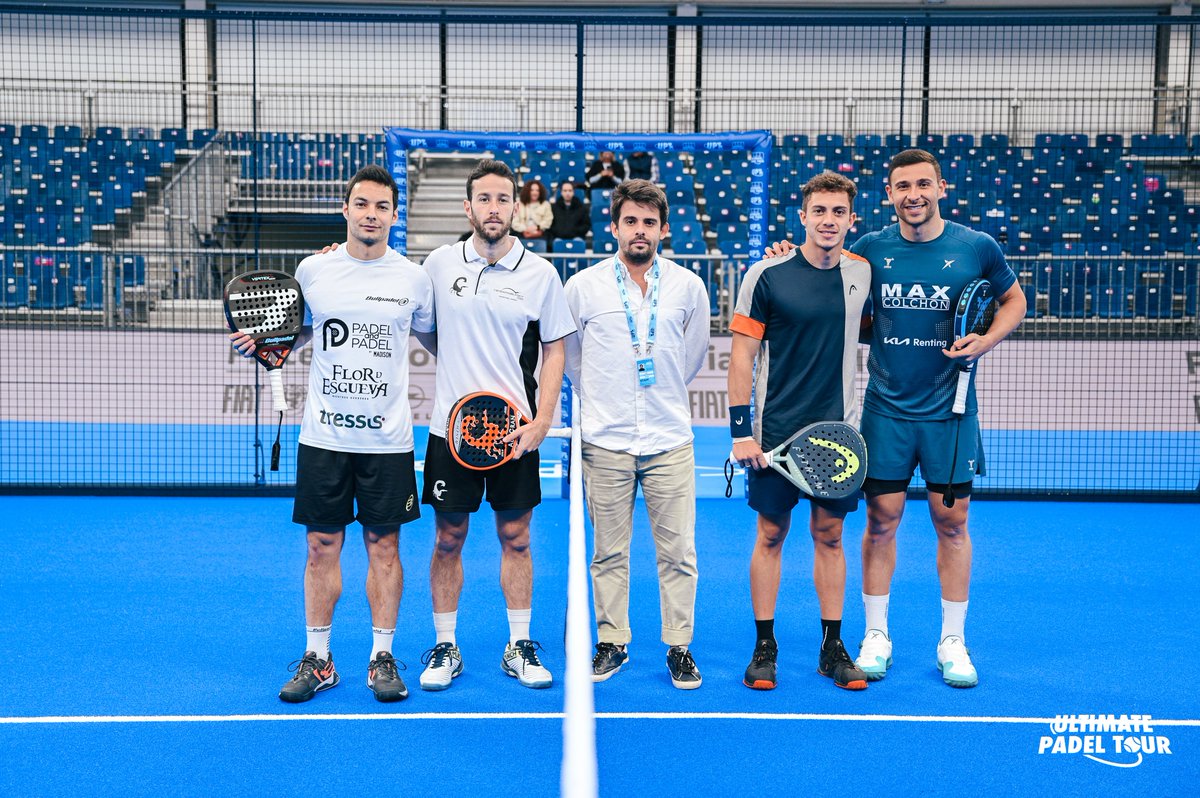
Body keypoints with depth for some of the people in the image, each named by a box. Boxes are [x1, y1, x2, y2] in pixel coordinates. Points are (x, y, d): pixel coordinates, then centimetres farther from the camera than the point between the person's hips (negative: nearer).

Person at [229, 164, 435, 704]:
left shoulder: (413, 278, 2)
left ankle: (382, 657, 18)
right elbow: (295, 331, 17)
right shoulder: (313, 270, 3)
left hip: (389, 437, 0)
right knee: (322, 546, 6)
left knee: (384, 544, 6)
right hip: (324, 435, 1)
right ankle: (317, 659, 19)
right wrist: (259, 345, -2)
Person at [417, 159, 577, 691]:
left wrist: (541, 422, -6)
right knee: (448, 539, 6)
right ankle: (445, 647, 20)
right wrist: (455, 364, 2)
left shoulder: (540, 274, -1)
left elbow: (554, 350, 2)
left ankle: (519, 648, 20)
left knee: (515, 537, 7)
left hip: (515, 429, 0)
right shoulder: (439, 263, 2)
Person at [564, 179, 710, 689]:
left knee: (677, 551, 3)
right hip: (605, 440, 0)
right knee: (609, 552, 7)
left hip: (670, 439, 1)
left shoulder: (688, 286, 3)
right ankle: (611, 642, 21)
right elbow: (568, 357, 13)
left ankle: (678, 647, 16)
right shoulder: (582, 286, 0)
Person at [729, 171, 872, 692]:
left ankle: (833, 648, 21)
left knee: (829, 535, 10)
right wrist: (740, 429, -10)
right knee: (771, 535, 5)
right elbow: (743, 355, -6)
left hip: (838, 429, 3)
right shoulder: (767, 274, -7)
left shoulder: (862, 272, 4)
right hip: (776, 430, -3)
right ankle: (764, 647, 17)